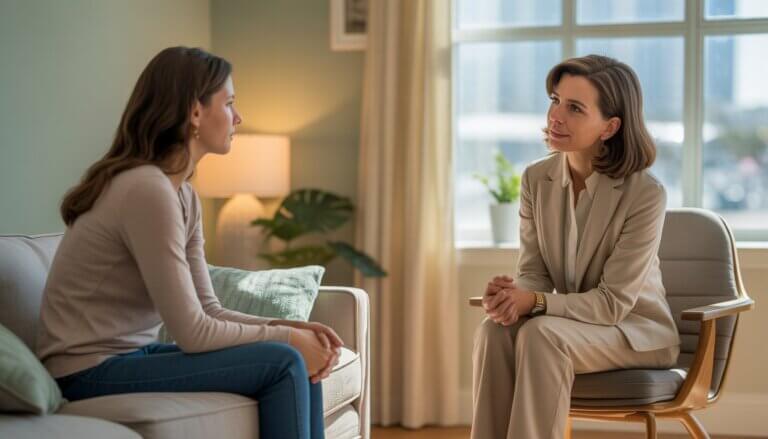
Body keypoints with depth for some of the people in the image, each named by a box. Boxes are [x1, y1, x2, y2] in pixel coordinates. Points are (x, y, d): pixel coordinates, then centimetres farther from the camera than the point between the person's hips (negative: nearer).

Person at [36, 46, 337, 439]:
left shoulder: (184, 195, 9)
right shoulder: (147, 190, -21)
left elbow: (208, 312, 7)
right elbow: (192, 331, -21)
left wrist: (295, 330, -6)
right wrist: (287, 337, -10)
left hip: (131, 356, 9)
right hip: (93, 373, -9)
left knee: (302, 362, -1)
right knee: (283, 362, -16)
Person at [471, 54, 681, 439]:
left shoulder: (644, 194, -21)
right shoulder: (536, 179, -3)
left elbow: (614, 301, -19)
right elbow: (533, 273, 0)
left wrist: (535, 302, -32)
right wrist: (513, 296, -25)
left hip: (637, 329, -5)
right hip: (568, 321, 5)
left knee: (541, 334, -34)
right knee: (494, 330, -28)